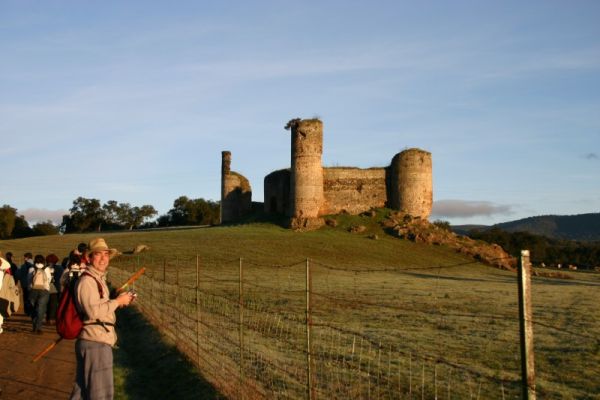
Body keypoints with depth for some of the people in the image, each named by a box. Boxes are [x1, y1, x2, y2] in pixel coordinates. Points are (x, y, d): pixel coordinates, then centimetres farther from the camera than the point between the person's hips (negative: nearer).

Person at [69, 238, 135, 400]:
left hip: (96, 341, 10)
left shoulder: (99, 279, 16)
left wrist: (119, 302, 10)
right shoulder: (87, 281, -16)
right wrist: (117, 301, -17)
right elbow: (93, 311, -26)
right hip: (95, 342, -10)